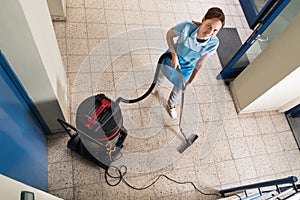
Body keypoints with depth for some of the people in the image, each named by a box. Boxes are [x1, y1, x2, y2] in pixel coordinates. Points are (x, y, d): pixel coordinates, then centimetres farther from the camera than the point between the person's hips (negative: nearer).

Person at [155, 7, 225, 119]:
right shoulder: (187, 27, -39)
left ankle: (171, 104, 62)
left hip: (186, 68, 1)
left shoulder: (213, 43, -32)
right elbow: (169, 35, -18)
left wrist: (189, 83, -13)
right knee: (162, 74, 32)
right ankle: (156, 84, 72)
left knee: (177, 89, 26)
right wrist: (174, 55, -25)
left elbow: (199, 65, -19)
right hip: (172, 58, -1)